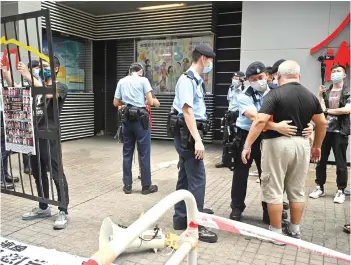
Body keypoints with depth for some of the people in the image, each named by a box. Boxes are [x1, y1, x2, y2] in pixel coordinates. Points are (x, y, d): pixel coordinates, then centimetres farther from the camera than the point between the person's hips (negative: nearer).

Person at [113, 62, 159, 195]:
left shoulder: (121, 81, 12)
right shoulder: (143, 80, 0)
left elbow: (116, 103, 12)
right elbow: (150, 101, -8)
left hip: (127, 118, 4)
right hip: (140, 118, -4)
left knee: (127, 153, 10)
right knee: (144, 153, 2)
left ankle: (127, 185, 16)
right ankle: (146, 186, 9)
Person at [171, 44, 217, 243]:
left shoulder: (197, 80, 16)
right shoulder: (187, 80, -13)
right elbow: (187, 112, -21)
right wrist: (197, 140, -26)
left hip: (191, 134, 10)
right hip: (188, 134, -10)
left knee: (185, 177, 14)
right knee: (197, 178, -7)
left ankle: (181, 219, 25)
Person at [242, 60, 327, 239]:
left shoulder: (275, 94, -10)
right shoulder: (310, 96, 8)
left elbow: (260, 121, -20)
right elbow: (322, 123, 15)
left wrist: (247, 145, -15)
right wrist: (317, 146, 25)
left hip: (277, 143, -6)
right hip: (301, 144, 6)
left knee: (274, 191, 5)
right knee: (297, 190, 17)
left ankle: (276, 232, 14)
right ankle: (295, 230, 28)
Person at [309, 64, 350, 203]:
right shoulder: (325, 92, 10)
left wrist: (328, 110, -9)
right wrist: (320, 95, -8)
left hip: (340, 131, -3)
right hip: (324, 130, 3)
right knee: (321, 160, 7)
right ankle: (320, 187, 20)